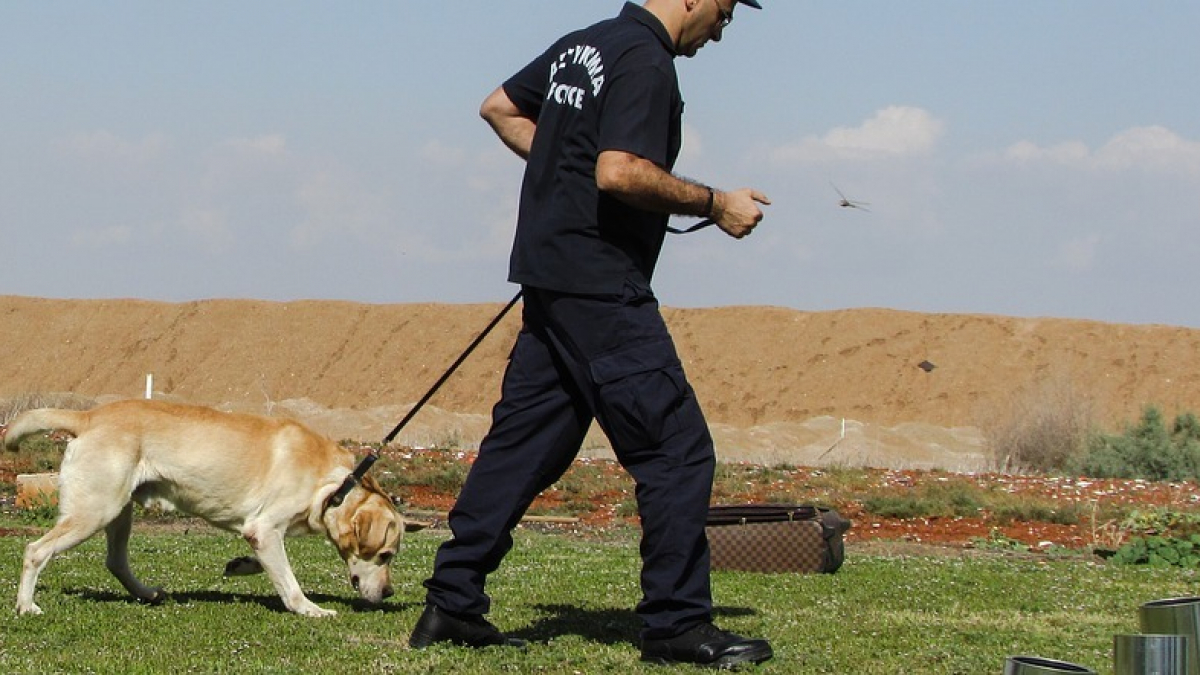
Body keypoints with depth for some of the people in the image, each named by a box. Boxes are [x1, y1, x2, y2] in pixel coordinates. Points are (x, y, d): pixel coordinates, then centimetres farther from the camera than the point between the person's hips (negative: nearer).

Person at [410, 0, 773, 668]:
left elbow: (500, 107, 27)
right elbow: (619, 172, -25)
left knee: (525, 445, 12)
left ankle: (452, 606, 13)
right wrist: (714, 203, -14)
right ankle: (677, 625, -4)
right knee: (677, 450, -5)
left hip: (551, 286, 10)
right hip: (602, 288, -10)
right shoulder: (646, 62, -14)